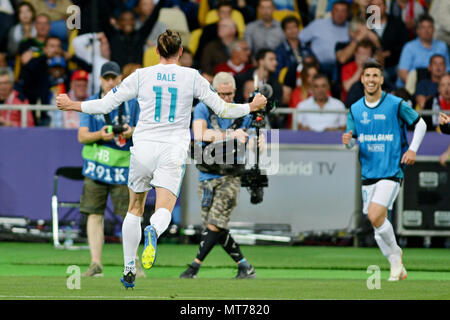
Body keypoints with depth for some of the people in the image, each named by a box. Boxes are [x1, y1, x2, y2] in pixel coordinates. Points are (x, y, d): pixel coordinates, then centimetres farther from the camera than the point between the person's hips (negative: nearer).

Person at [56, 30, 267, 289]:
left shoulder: (141, 76, 2)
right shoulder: (192, 77, 2)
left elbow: (106, 104, 3)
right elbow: (223, 109, 6)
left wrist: (72, 105, 18)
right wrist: (251, 107, 24)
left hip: (143, 148, 1)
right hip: (173, 151, -1)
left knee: (135, 208, 17)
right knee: (164, 211, -10)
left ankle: (129, 270, 18)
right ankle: (153, 231, -47)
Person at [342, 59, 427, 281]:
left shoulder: (396, 105, -5)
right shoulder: (355, 109, 7)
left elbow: (420, 124, 6)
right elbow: (352, 140, 11)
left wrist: (413, 149, -6)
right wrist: (348, 141, -13)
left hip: (391, 172, -5)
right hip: (368, 174, 5)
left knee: (375, 216, -21)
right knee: (378, 224, 5)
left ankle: (395, 252, 4)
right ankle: (396, 266, 21)